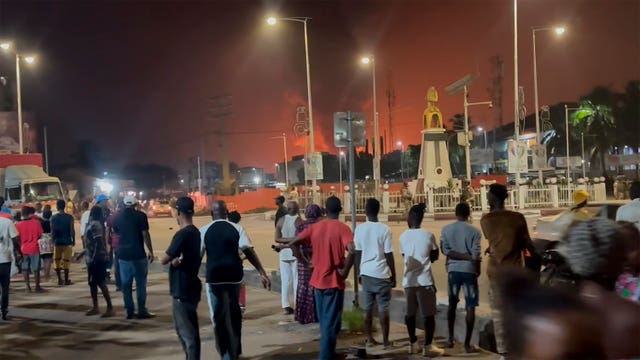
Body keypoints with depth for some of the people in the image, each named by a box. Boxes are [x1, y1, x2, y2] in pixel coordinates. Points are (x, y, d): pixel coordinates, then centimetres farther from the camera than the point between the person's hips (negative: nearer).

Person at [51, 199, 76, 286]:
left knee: (57, 261, 11)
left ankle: (59, 280, 10)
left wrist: (53, 240, 10)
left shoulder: (53, 218, -1)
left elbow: (52, 231, -2)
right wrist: (73, 240, 4)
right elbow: (72, 230, -7)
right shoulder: (69, 217, -5)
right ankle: (66, 280, 4)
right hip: (67, 242, -1)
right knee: (66, 261, 2)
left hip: (57, 242, 1)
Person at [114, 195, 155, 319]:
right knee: (140, 283, 2)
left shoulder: (118, 217, 8)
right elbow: (145, 235, -10)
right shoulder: (141, 216, -7)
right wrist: (151, 251, -5)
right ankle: (142, 311, 2)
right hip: (138, 254, -4)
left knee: (126, 284, 8)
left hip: (123, 254, 4)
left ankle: (130, 311, 9)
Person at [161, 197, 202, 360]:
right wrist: (178, 259, -4)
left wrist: (173, 259, 4)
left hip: (183, 290, -9)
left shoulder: (182, 234, -19)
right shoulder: (196, 233, 9)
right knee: (185, 328, 20)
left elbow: (164, 260, -16)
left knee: (188, 332, -3)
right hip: (190, 287, 9)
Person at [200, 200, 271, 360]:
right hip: (234, 275, 2)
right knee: (234, 313, 20)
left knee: (219, 317, 4)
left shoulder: (204, 231, -1)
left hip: (214, 277, -2)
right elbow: (249, 251, -7)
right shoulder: (237, 229, 1)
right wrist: (262, 273, -8)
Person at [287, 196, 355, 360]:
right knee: (331, 322, 1)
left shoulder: (315, 227, 3)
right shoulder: (342, 228, -12)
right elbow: (352, 251, -28)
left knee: (324, 320, 20)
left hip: (318, 280, 6)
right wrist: (345, 271, -16)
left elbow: (292, 243, 1)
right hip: (334, 281, -5)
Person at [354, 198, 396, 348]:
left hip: (366, 273, 3)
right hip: (381, 274, -3)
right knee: (383, 309, 4)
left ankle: (369, 339, 17)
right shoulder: (385, 229, -11)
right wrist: (393, 275, 1)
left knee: (367, 308, 10)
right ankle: (385, 340, 10)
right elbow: (389, 255, -8)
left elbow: (357, 253, 3)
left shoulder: (359, 229, -2)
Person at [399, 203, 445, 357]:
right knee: (428, 314, 2)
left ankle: (412, 344, 22)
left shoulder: (403, 237, 2)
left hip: (408, 280, 4)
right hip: (425, 280, -4)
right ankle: (428, 346, 2)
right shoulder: (428, 235, -6)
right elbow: (435, 255, 7)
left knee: (410, 312, 14)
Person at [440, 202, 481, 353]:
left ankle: (450, 338, 25)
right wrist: (477, 270, 3)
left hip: (453, 270, 3)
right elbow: (476, 255, -11)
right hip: (469, 270, -3)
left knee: (452, 303, 19)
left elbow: (445, 251, -8)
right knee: (470, 307, 1)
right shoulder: (474, 231, -8)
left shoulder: (446, 229, -1)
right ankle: (467, 344, 1)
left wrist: (459, 256, -5)